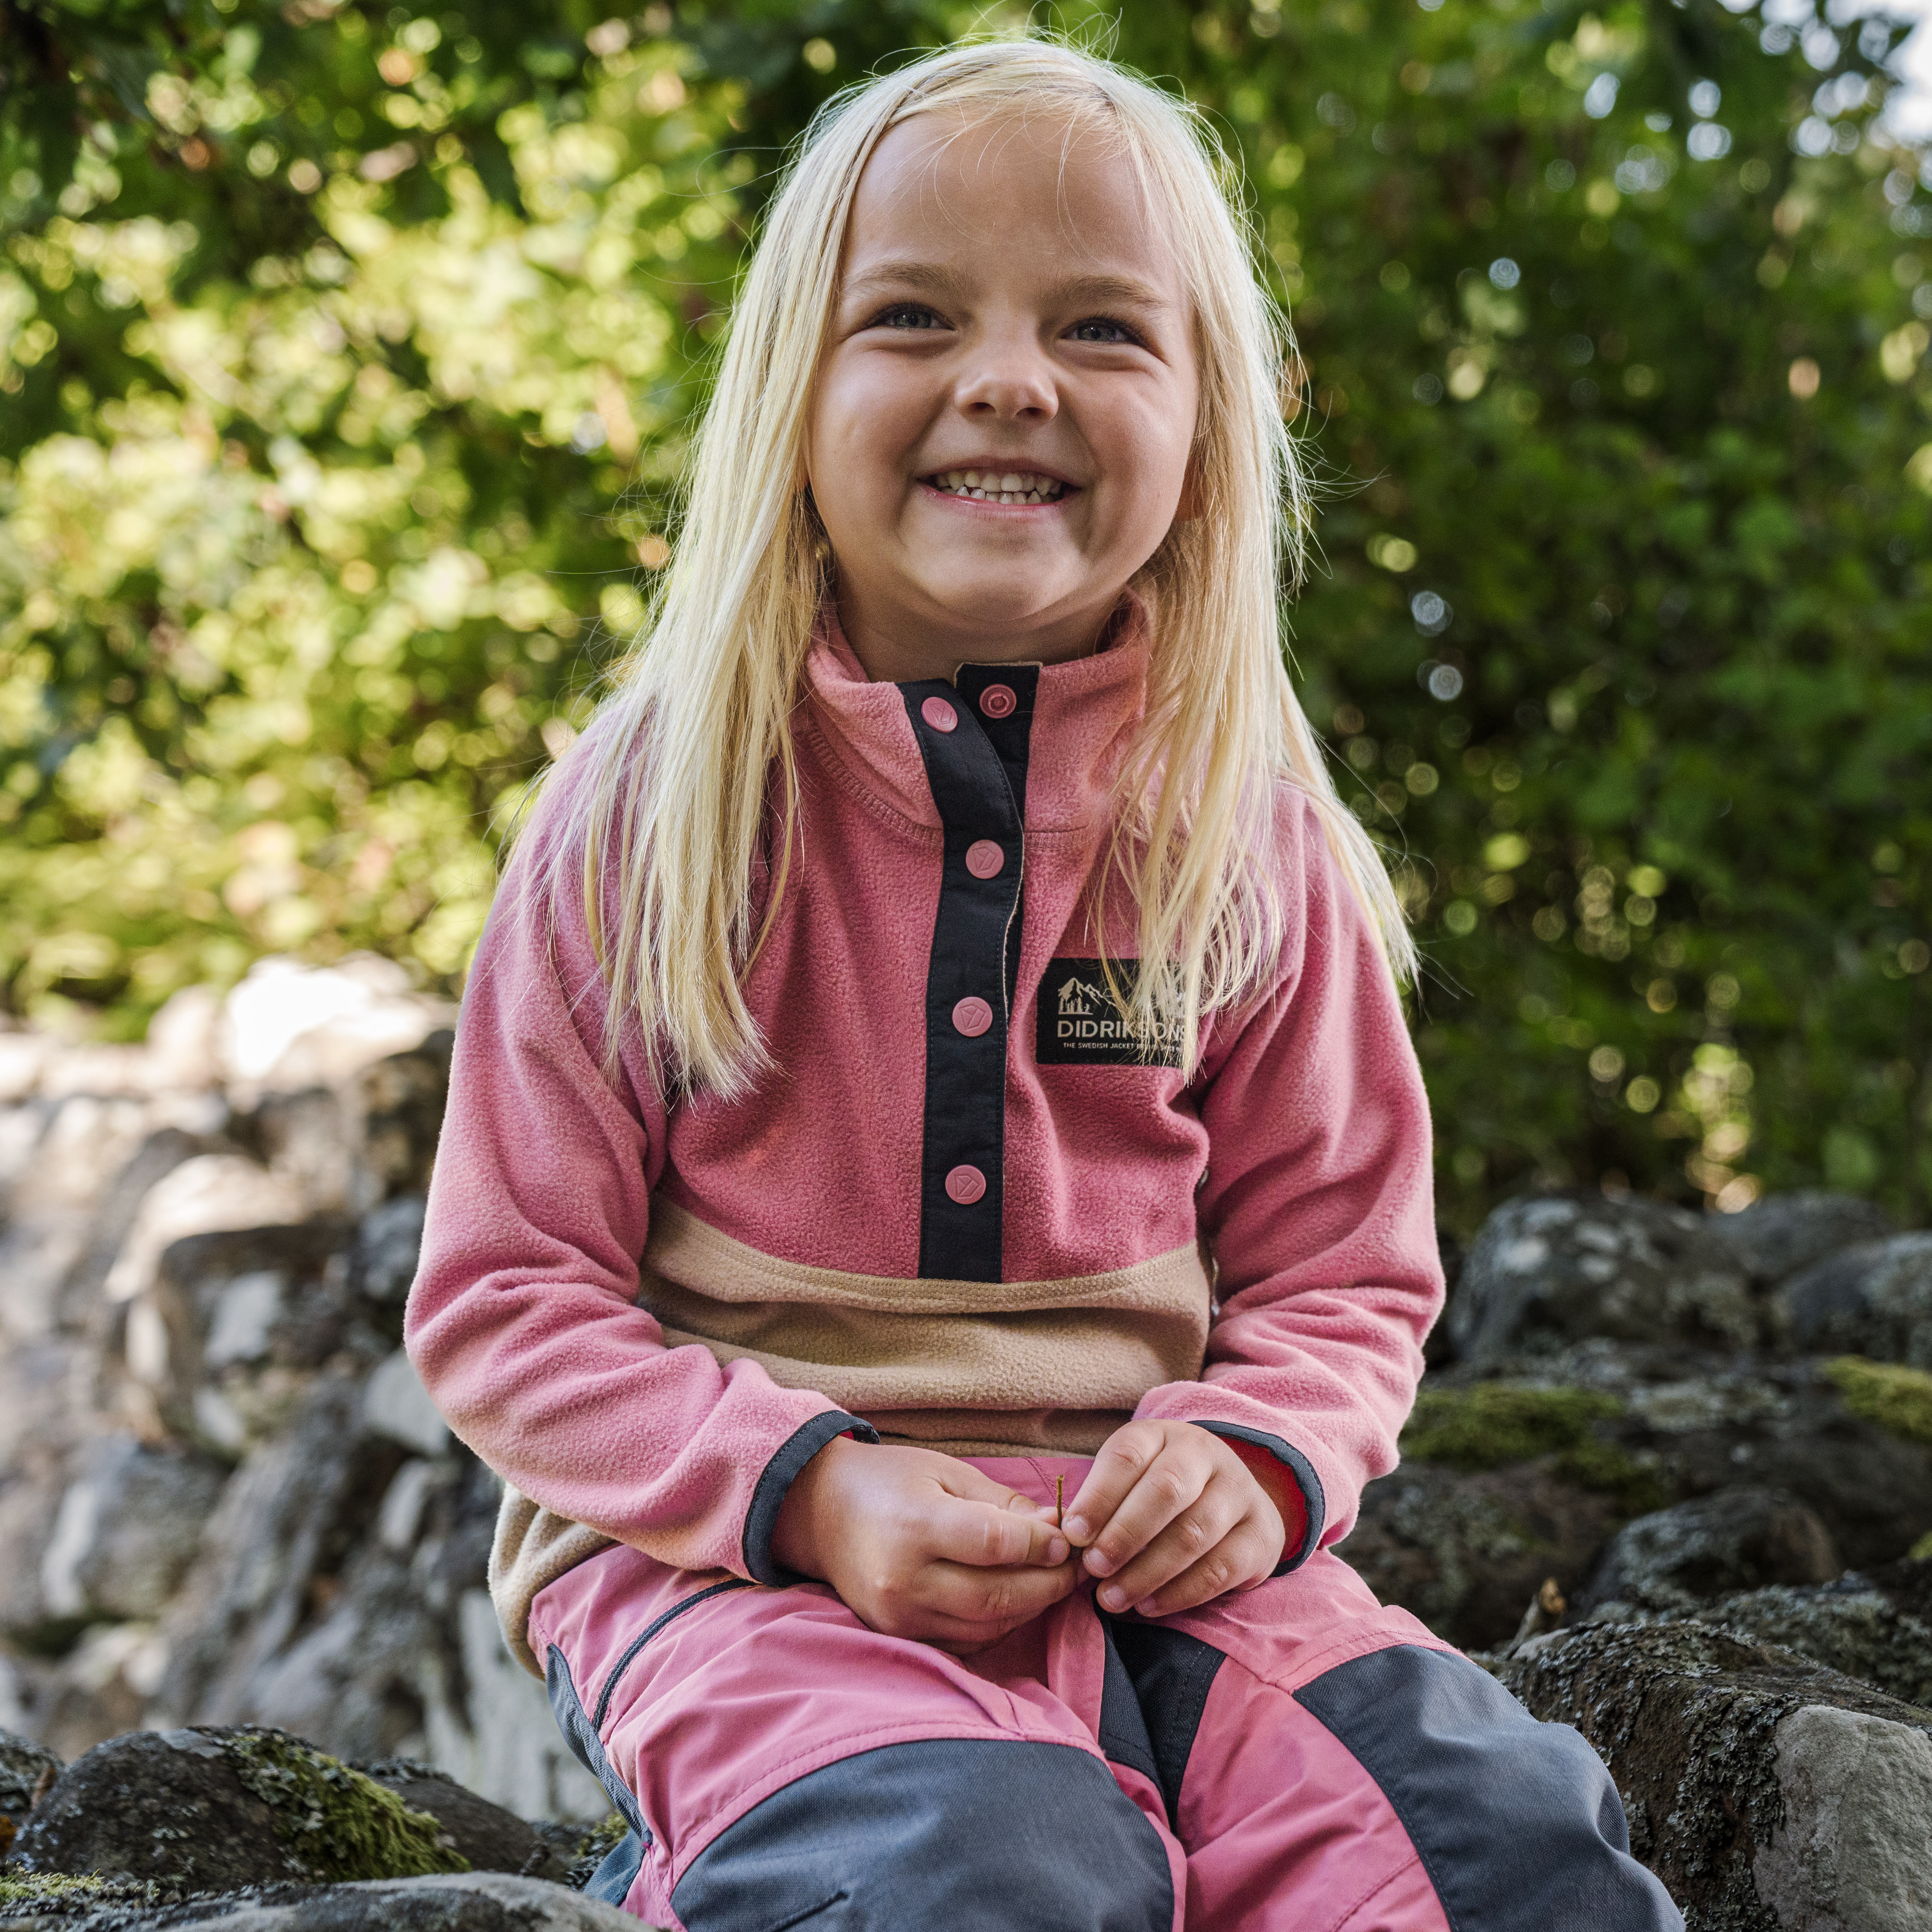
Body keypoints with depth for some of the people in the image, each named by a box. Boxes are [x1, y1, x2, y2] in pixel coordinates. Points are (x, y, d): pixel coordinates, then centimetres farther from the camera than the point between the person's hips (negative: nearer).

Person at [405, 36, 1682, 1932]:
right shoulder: (657, 803, -4)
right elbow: (505, 1302, -2)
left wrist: (1251, 1455, -12)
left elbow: (1338, 1273, 11)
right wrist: (810, 1484, -18)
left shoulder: (1250, 837, 4)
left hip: (1146, 1545, 4)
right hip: (719, 1544, -3)